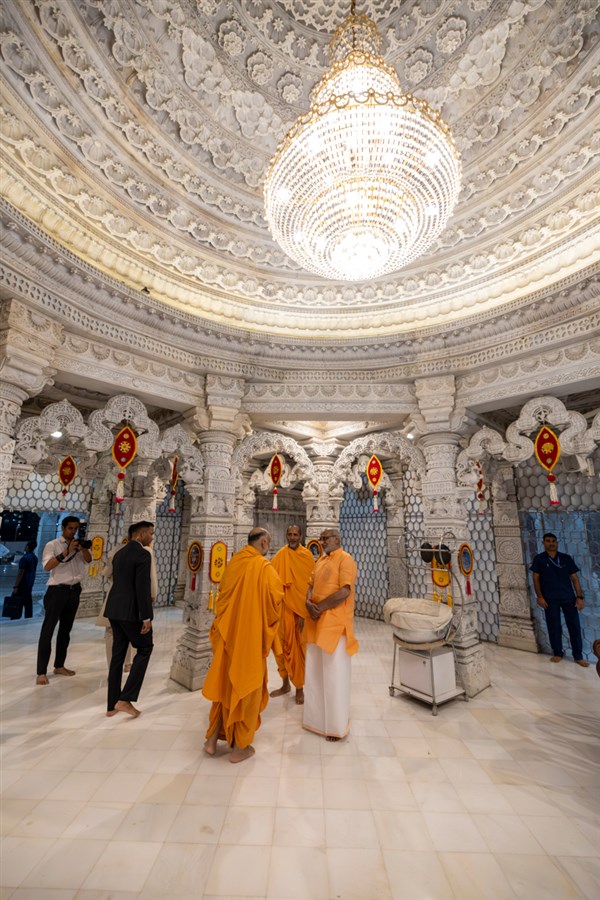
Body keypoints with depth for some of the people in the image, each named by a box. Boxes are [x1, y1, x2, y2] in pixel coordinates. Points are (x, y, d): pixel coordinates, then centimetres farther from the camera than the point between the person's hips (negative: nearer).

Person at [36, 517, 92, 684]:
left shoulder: (78, 545, 8)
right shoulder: (52, 545, -4)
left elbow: (88, 560, -6)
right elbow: (47, 566, -17)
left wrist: (83, 548, -25)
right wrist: (66, 552, -28)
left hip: (74, 590, 5)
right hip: (57, 590, -5)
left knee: (66, 629, 14)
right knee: (48, 630, -3)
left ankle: (59, 666, 25)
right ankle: (41, 672, 3)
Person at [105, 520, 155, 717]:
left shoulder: (119, 553, 12)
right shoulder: (142, 554, -16)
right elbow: (143, 588, -20)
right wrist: (146, 617, -16)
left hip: (114, 609, 9)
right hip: (131, 611, -9)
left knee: (118, 654, 15)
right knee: (145, 649, 7)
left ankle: (112, 704, 23)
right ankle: (125, 699, 5)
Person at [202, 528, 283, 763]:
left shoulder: (233, 562, -1)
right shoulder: (264, 567, -19)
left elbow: (222, 596, 9)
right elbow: (275, 600, -11)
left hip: (227, 633, 6)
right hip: (251, 636, -6)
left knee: (224, 683, 22)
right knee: (245, 687, 11)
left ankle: (212, 739, 32)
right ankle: (239, 747, 25)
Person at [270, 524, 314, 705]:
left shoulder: (307, 556, -6)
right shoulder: (280, 556, 0)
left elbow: (311, 585, -8)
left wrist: (303, 611, -12)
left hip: (301, 609, -2)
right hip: (283, 608, 2)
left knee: (299, 648, 6)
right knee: (282, 646, 13)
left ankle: (299, 688, 24)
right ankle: (285, 684, 32)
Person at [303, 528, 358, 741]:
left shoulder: (345, 559, -11)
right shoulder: (320, 560, 13)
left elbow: (344, 591, -20)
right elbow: (311, 585, 13)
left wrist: (320, 607, -14)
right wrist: (308, 603, -8)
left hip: (335, 623, -7)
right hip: (316, 622, 7)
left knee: (334, 674, 4)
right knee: (315, 672, 16)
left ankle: (337, 726, 20)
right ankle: (317, 716, 33)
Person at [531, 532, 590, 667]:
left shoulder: (566, 558, 5)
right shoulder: (539, 559, 0)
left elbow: (574, 578, 5)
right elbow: (536, 578, 0)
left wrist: (579, 597, -2)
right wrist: (539, 596, -7)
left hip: (568, 597, 2)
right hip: (550, 598, -1)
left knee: (574, 626, 5)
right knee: (554, 626, 6)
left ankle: (578, 656, 17)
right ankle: (557, 653, 21)